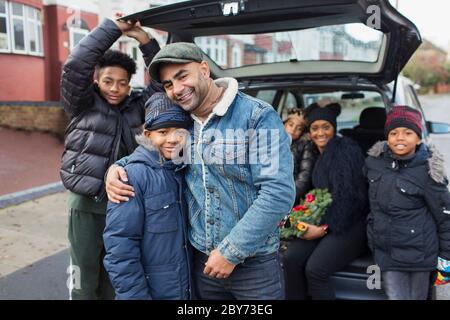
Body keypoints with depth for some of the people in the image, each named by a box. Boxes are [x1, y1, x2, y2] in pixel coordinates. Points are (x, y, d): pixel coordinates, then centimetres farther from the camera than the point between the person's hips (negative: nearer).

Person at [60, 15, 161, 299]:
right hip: (86, 204, -3)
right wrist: (115, 27, -17)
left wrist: (145, 40, -12)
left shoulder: (137, 107, 4)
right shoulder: (83, 104, -3)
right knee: (84, 280, 7)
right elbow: (75, 65, -17)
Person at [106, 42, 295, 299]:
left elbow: (279, 193, -21)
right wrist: (115, 168, -3)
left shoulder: (258, 116, -14)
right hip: (202, 259, 5)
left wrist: (231, 251, -18)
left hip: (254, 263, -5)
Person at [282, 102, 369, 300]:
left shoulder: (344, 150, -13)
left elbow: (347, 196, -19)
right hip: (324, 220, 7)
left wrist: (325, 228, -19)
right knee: (290, 258, -16)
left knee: (315, 269, -25)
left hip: (351, 224, -7)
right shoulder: (321, 155, 14)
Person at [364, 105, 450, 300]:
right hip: (385, 250, 3)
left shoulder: (426, 172, -14)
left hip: (418, 252, -2)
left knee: (416, 297, 12)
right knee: (395, 296, 2)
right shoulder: (374, 161, -3)